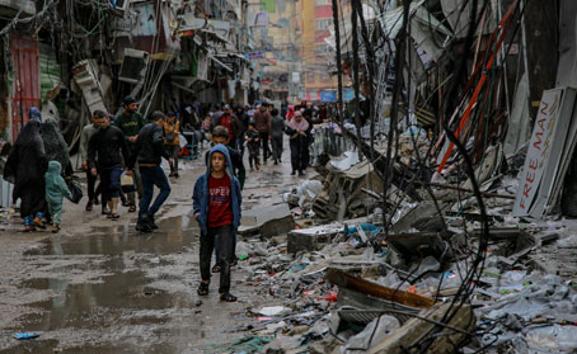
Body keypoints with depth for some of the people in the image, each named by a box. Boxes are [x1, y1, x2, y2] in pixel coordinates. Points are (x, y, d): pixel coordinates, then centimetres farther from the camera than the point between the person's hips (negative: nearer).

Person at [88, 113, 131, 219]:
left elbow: (124, 148, 8)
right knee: (106, 189, 7)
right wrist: (92, 166, -12)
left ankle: (115, 210, -21)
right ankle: (111, 209, 19)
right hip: (103, 166, 3)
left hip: (115, 164, -3)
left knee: (114, 185, -17)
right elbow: (91, 152, 2)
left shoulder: (116, 131, 1)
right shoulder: (95, 135, 3)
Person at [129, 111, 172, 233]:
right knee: (165, 189, 3)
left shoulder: (144, 129, 19)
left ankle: (141, 222, 5)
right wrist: (167, 156, -18)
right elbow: (157, 142, -27)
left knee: (147, 193, 11)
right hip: (152, 164, -8)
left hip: (142, 165, 8)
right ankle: (149, 215, -8)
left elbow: (135, 148, 21)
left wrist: (130, 167, 24)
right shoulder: (157, 128, -6)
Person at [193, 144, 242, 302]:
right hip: (207, 224, 1)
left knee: (225, 258, -8)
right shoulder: (202, 181, -4)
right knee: (205, 256, 15)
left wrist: (237, 220, 5)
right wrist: (197, 212, -5)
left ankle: (224, 291, 0)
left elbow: (237, 201, 9)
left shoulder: (232, 181, -4)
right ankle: (205, 281, 42)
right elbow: (196, 198, 10)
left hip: (226, 224, -1)